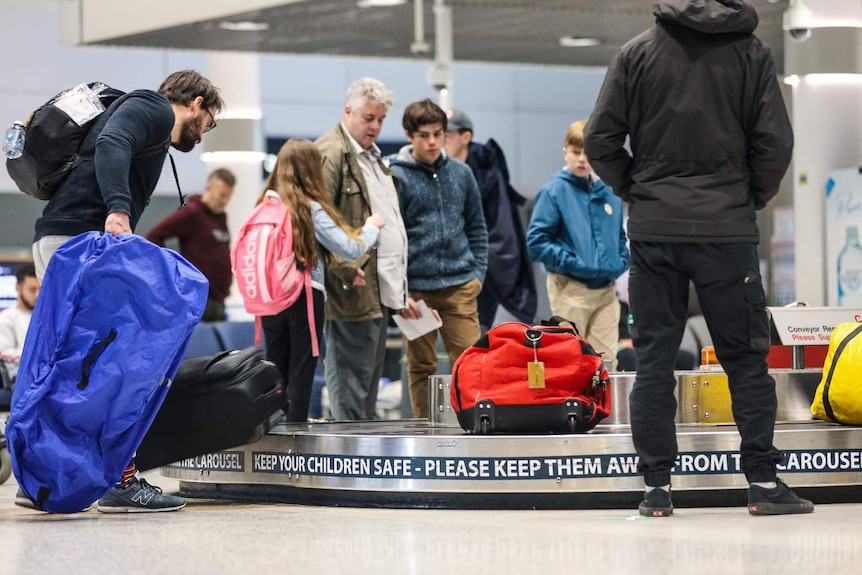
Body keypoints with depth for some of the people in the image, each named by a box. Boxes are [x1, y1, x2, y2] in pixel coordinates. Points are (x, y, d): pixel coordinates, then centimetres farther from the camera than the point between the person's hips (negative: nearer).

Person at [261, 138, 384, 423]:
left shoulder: (267, 205, 4)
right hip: (305, 298, -5)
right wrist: (371, 227, 8)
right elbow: (351, 249, -9)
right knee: (301, 373, 2)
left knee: (275, 369, 12)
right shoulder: (311, 209, -10)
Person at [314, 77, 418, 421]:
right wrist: (346, 269, -23)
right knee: (350, 392, -9)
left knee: (369, 389, 12)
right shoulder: (330, 153, -9)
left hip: (380, 293, 10)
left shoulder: (371, 157, 23)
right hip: (355, 293, -10)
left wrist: (399, 294, 25)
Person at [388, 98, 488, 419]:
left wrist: (478, 272, 6)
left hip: (461, 286, 3)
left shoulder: (461, 173, 9)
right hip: (417, 287, -3)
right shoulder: (396, 177, -3)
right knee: (421, 368, 6)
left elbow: (476, 228, 16)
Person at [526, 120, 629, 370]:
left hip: (606, 290, 5)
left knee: (607, 359, 4)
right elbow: (536, 242, -10)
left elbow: (619, 236, 21)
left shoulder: (609, 192, 9)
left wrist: (621, 262, 2)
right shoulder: (554, 191, -5)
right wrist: (573, 264, -16)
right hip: (570, 290, -4)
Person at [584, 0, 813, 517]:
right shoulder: (752, 52, -1)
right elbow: (775, 142, -3)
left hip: (653, 228, 1)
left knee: (654, 359, 6)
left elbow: (601, 140, 0)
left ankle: (657, 486, 4)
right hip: (727, 229, -1)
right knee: (746, 357, 6)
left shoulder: (637, 52, 1)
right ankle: (763, 481, 4)